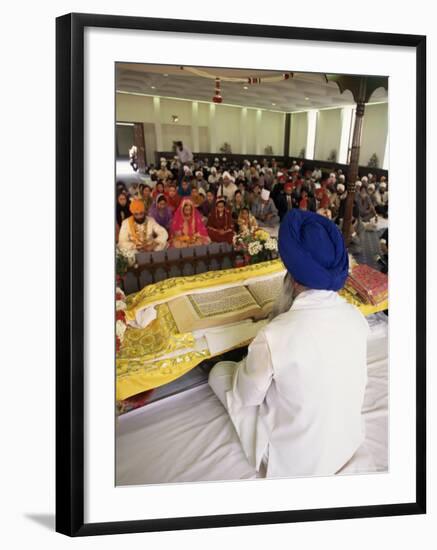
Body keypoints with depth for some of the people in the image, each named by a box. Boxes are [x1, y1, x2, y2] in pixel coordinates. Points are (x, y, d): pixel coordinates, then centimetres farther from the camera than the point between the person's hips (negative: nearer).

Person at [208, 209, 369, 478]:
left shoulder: (273, 337, -32)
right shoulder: (357, 318, -14)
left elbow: (246, 397, -13)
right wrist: (287, 299, -2)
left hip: (294, 462, -5)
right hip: (348, 445, 6)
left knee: (219, 371, 10)